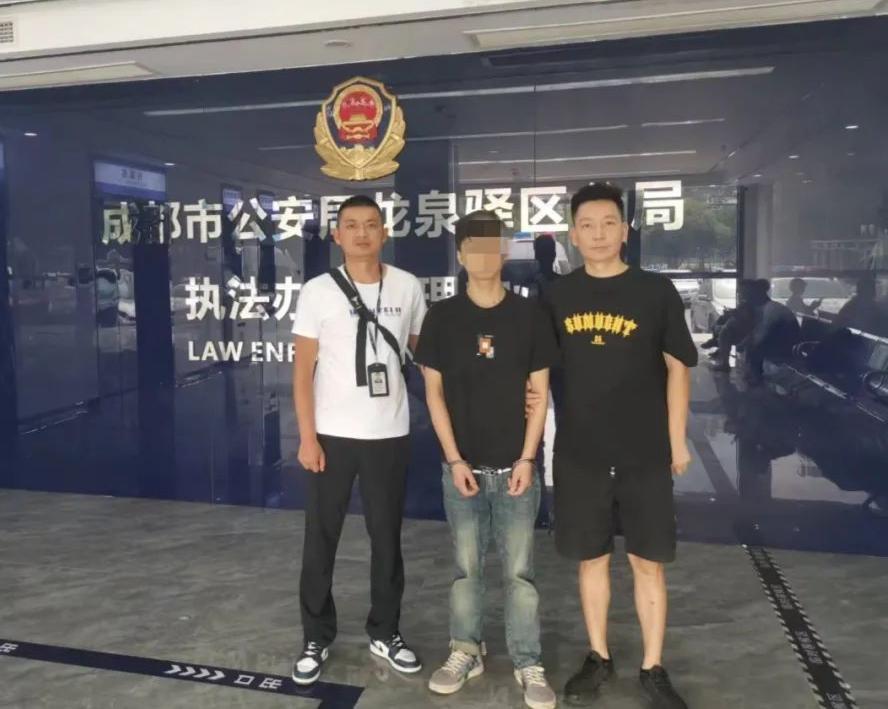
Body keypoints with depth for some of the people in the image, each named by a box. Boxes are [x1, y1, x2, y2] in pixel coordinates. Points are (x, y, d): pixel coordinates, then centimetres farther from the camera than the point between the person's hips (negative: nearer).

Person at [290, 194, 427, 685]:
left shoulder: (408, 288, 1)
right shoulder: (318, 291, -3)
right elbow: (303, 369, -3)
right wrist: (307, 437, -8)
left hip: (389, 434, 2)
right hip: (331, 435, -1)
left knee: (387, 538, 12)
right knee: (320, 540, 8)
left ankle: (384, 632, 29)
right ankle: (317, 638, 24)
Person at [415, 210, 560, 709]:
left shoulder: (530, 314, -2)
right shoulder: (442, 317, -1)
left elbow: (539, 392, 0)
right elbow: (434, 392, 0)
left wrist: (527, 459, -6)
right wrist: (455, 460, -6)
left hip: (515, 466, -1)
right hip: (463, 466, 1)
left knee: (521, 570, 7)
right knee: (466, 567, 13)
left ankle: (529, 664, 21)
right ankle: (466, 652, 29)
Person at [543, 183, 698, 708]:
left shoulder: (656, 291, -3)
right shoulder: (557, 296, 1)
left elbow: (677, 368, 2)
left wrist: (677, 442, 2)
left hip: (645, 454, -1)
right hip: (579, 454, 2)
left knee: (648, 563, 8)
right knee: (593, 559, 13)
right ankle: (599, 658, 30)